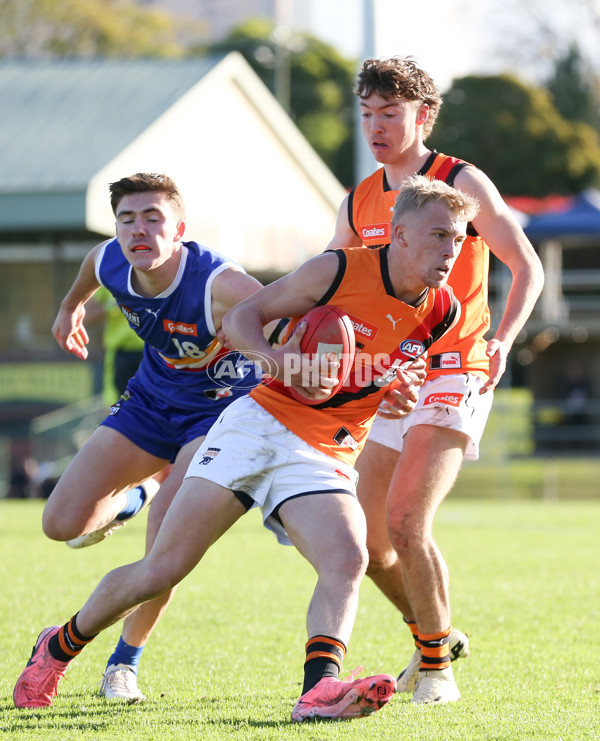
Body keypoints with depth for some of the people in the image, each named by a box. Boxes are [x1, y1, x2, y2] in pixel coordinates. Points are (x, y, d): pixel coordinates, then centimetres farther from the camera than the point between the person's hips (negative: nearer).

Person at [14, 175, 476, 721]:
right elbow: (240, 317, -1)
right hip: (260, 423, -3)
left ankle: (320, 687, -41)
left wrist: (399, 389, 1)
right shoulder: (338, 270, -8)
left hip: (325, 458, 3)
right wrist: (275, 356, -21)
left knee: (348, 560, -28)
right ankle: (60, 647, 17)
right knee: (159, 572, -4)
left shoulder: (443, 315, 2)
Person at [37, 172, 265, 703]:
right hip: (151, 400, 5)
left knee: (168, 524, -24)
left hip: (222, 407, -5)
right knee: (62, 523, -3)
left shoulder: (219, 285, -36)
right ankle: (130, 498, 34)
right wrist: (71, 306, 30)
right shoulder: (111, 263, -17)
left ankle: (125, 660, 1)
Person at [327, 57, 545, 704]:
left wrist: (503, 339, -23)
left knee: (405, 523, -21)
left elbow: (527, 267, -8)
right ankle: (433, 635, 31)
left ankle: (438, 666, -4)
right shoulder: (359, 203, 11)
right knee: (367, 542, 6)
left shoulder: (461, 183, -6)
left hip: (451, 379, -6)